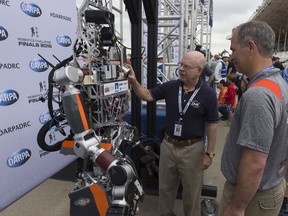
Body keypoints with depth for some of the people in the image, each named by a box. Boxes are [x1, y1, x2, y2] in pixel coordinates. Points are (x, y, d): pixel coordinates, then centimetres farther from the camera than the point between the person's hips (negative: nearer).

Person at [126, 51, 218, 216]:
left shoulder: (208, 93, -13)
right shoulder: (170, 87, -4)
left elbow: (212, 125, -9)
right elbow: (148, 95, 1)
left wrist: (209, 153, -8)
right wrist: (134, 82, -17)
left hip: (192, 148, -3)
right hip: (168, 145, 4)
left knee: (191, 191, 15)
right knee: (165, 186, 21)